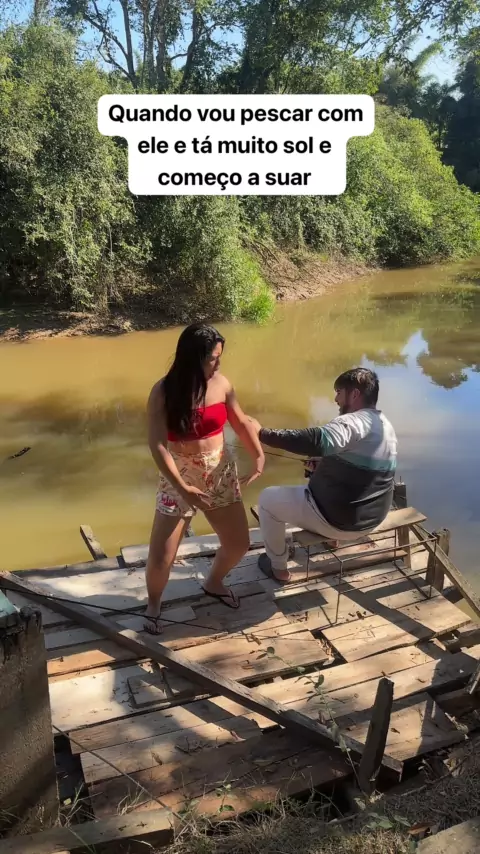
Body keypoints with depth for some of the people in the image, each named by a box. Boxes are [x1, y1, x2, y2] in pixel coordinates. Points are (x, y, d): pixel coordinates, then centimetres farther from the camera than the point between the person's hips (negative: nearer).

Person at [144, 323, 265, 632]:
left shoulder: (221, 384, -7)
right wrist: (182, 486, -27)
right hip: (179, 478, -4)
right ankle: (154, 603, 29)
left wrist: (259, 455, -7)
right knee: (160, 559, -4)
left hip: (221, 473, 4)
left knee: (239, 543, 12)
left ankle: (214, 583, 44)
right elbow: (157, 444, -21)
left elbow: (242, 422, 7)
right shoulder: (163, 392, -18)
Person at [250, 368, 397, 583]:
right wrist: (323, 464, 7)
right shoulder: (385, 425, 7)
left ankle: (279, 568, 21)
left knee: (267, 498, 9)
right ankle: (332, 536, 41)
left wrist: (263, 433, -40)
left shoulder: (353, 422, -24)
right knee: (318, 481, 36)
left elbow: (317, 441, -43)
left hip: (338, 519, -9)